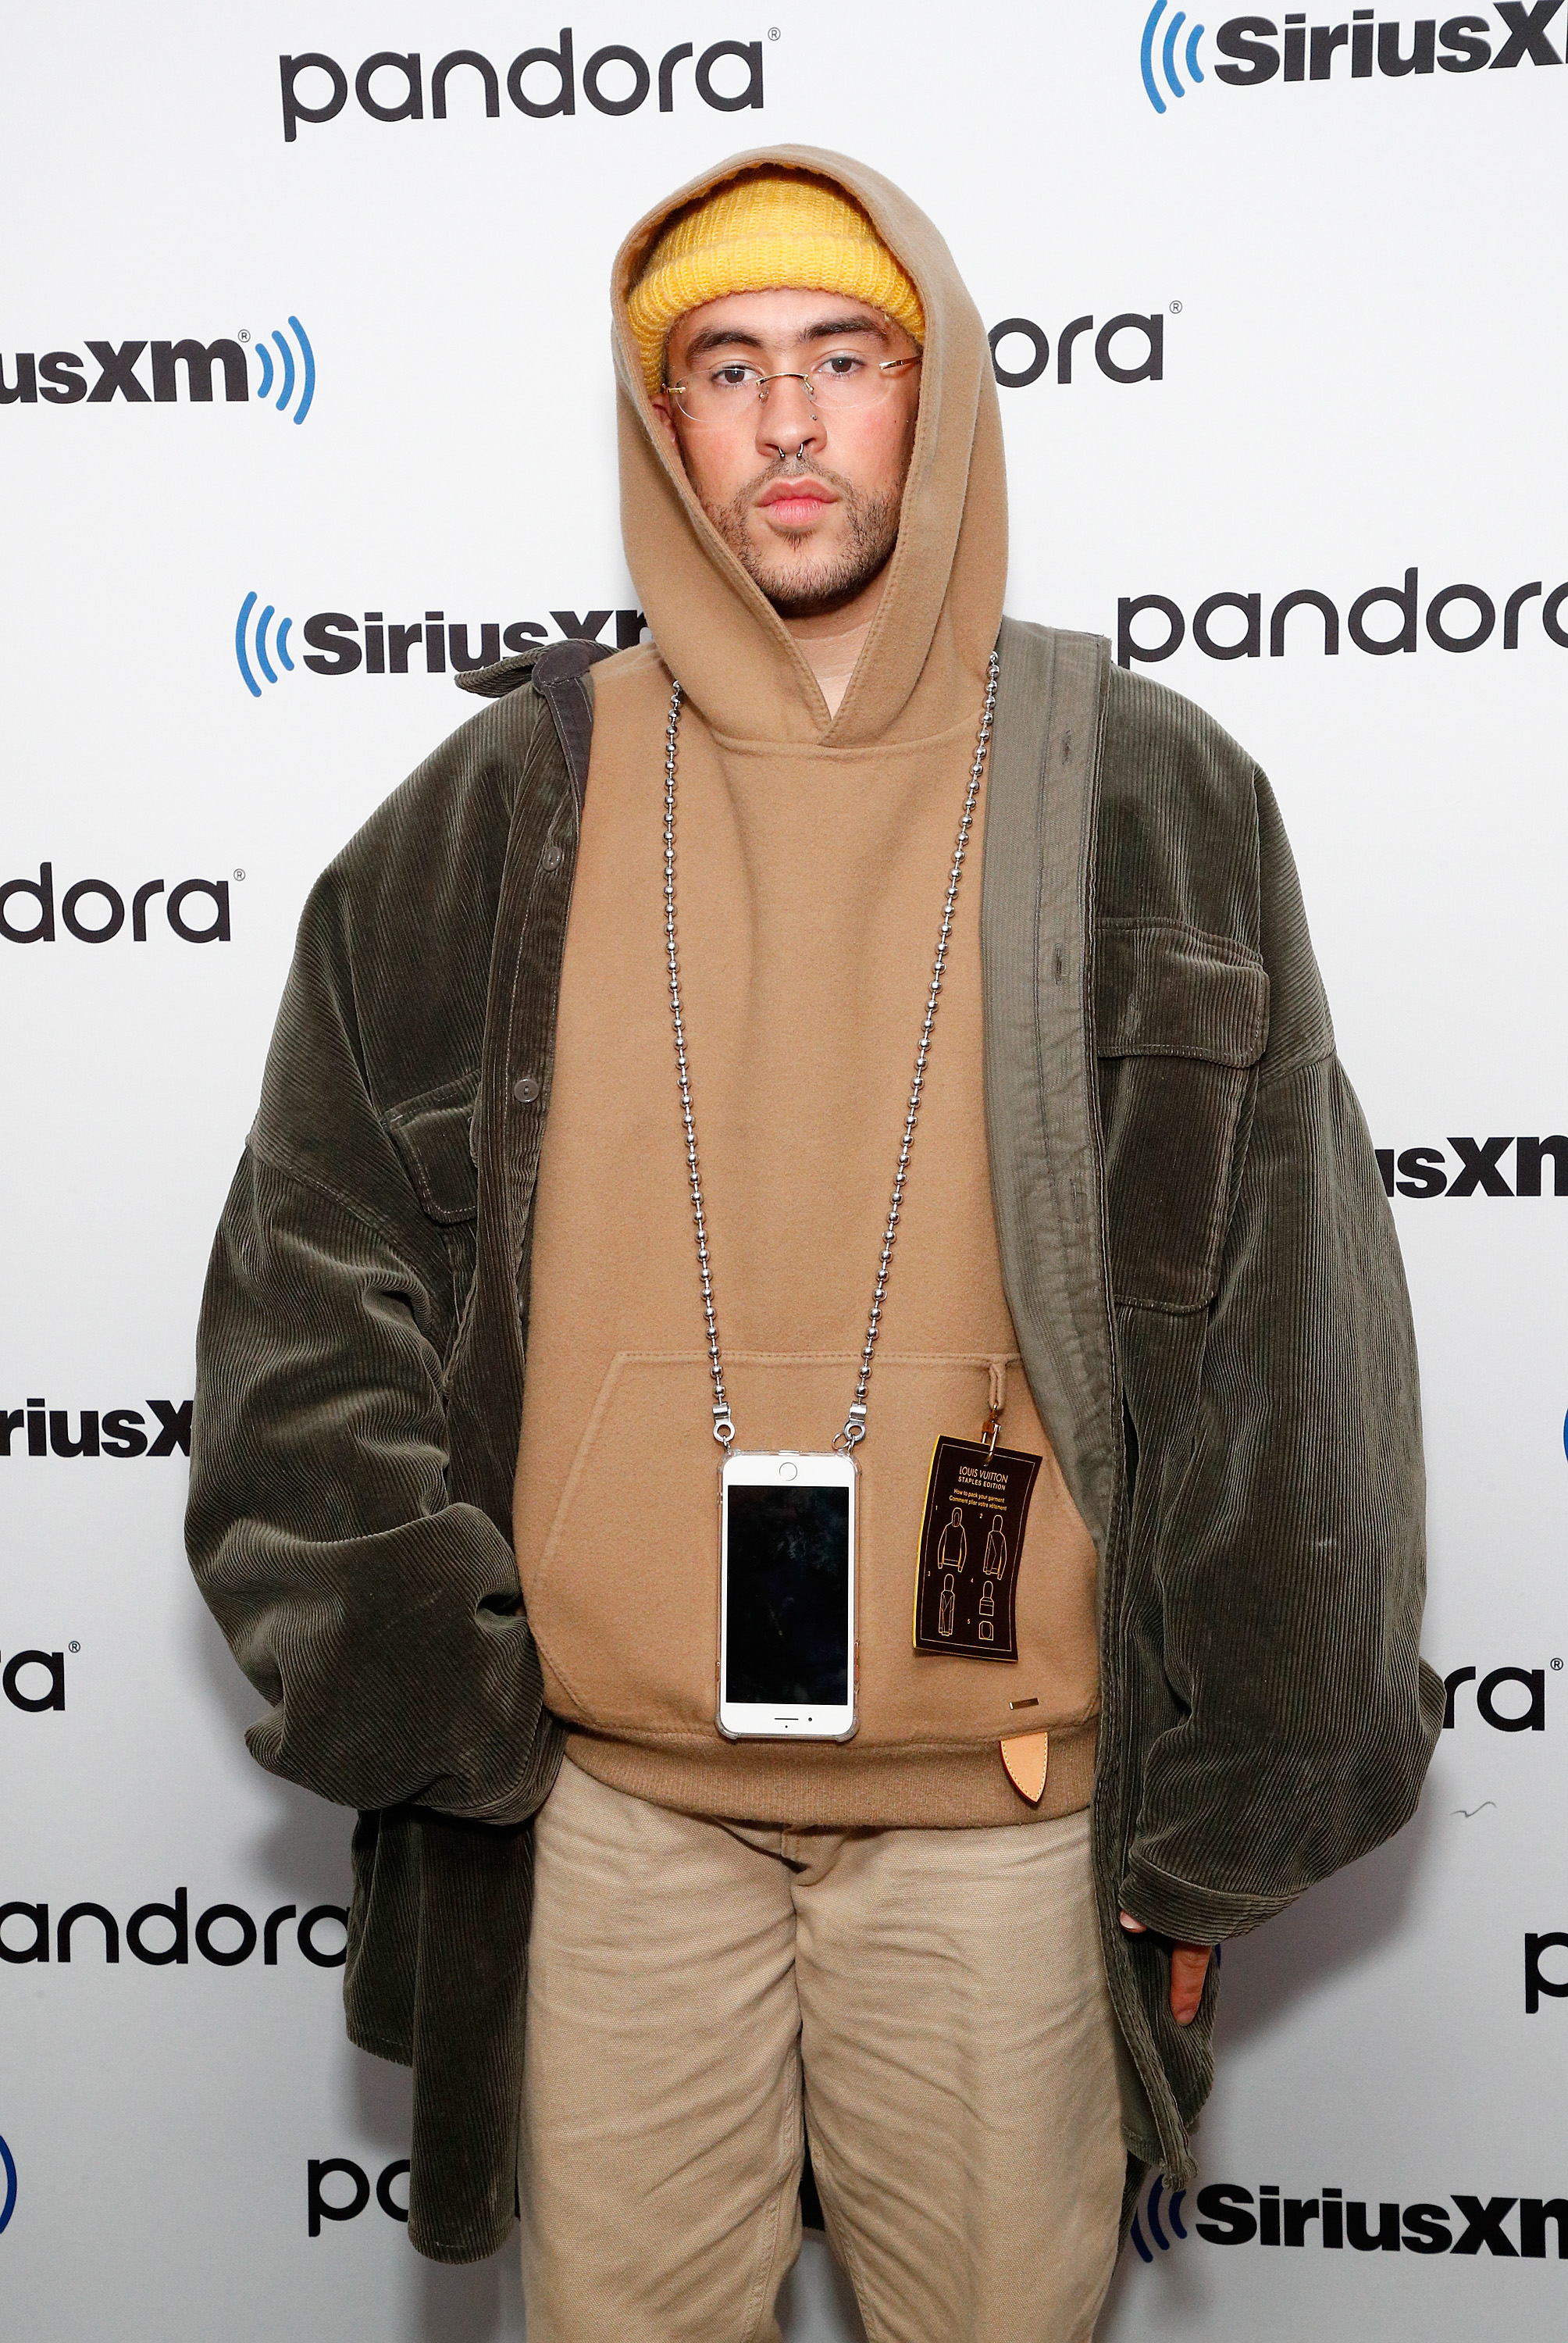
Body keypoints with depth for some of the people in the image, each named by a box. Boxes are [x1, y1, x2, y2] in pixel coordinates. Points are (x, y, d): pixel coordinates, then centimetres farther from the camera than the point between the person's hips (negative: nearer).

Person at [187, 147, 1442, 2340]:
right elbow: (315, 1277, 5)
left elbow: (1288, 1334, -1)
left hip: (1011, 1790, 0)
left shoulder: (1143, 799, -1)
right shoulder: (505, 810, 2)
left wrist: (1218, 1817, -1)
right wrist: (406, 1672, -2)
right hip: (606, 1783, 1)